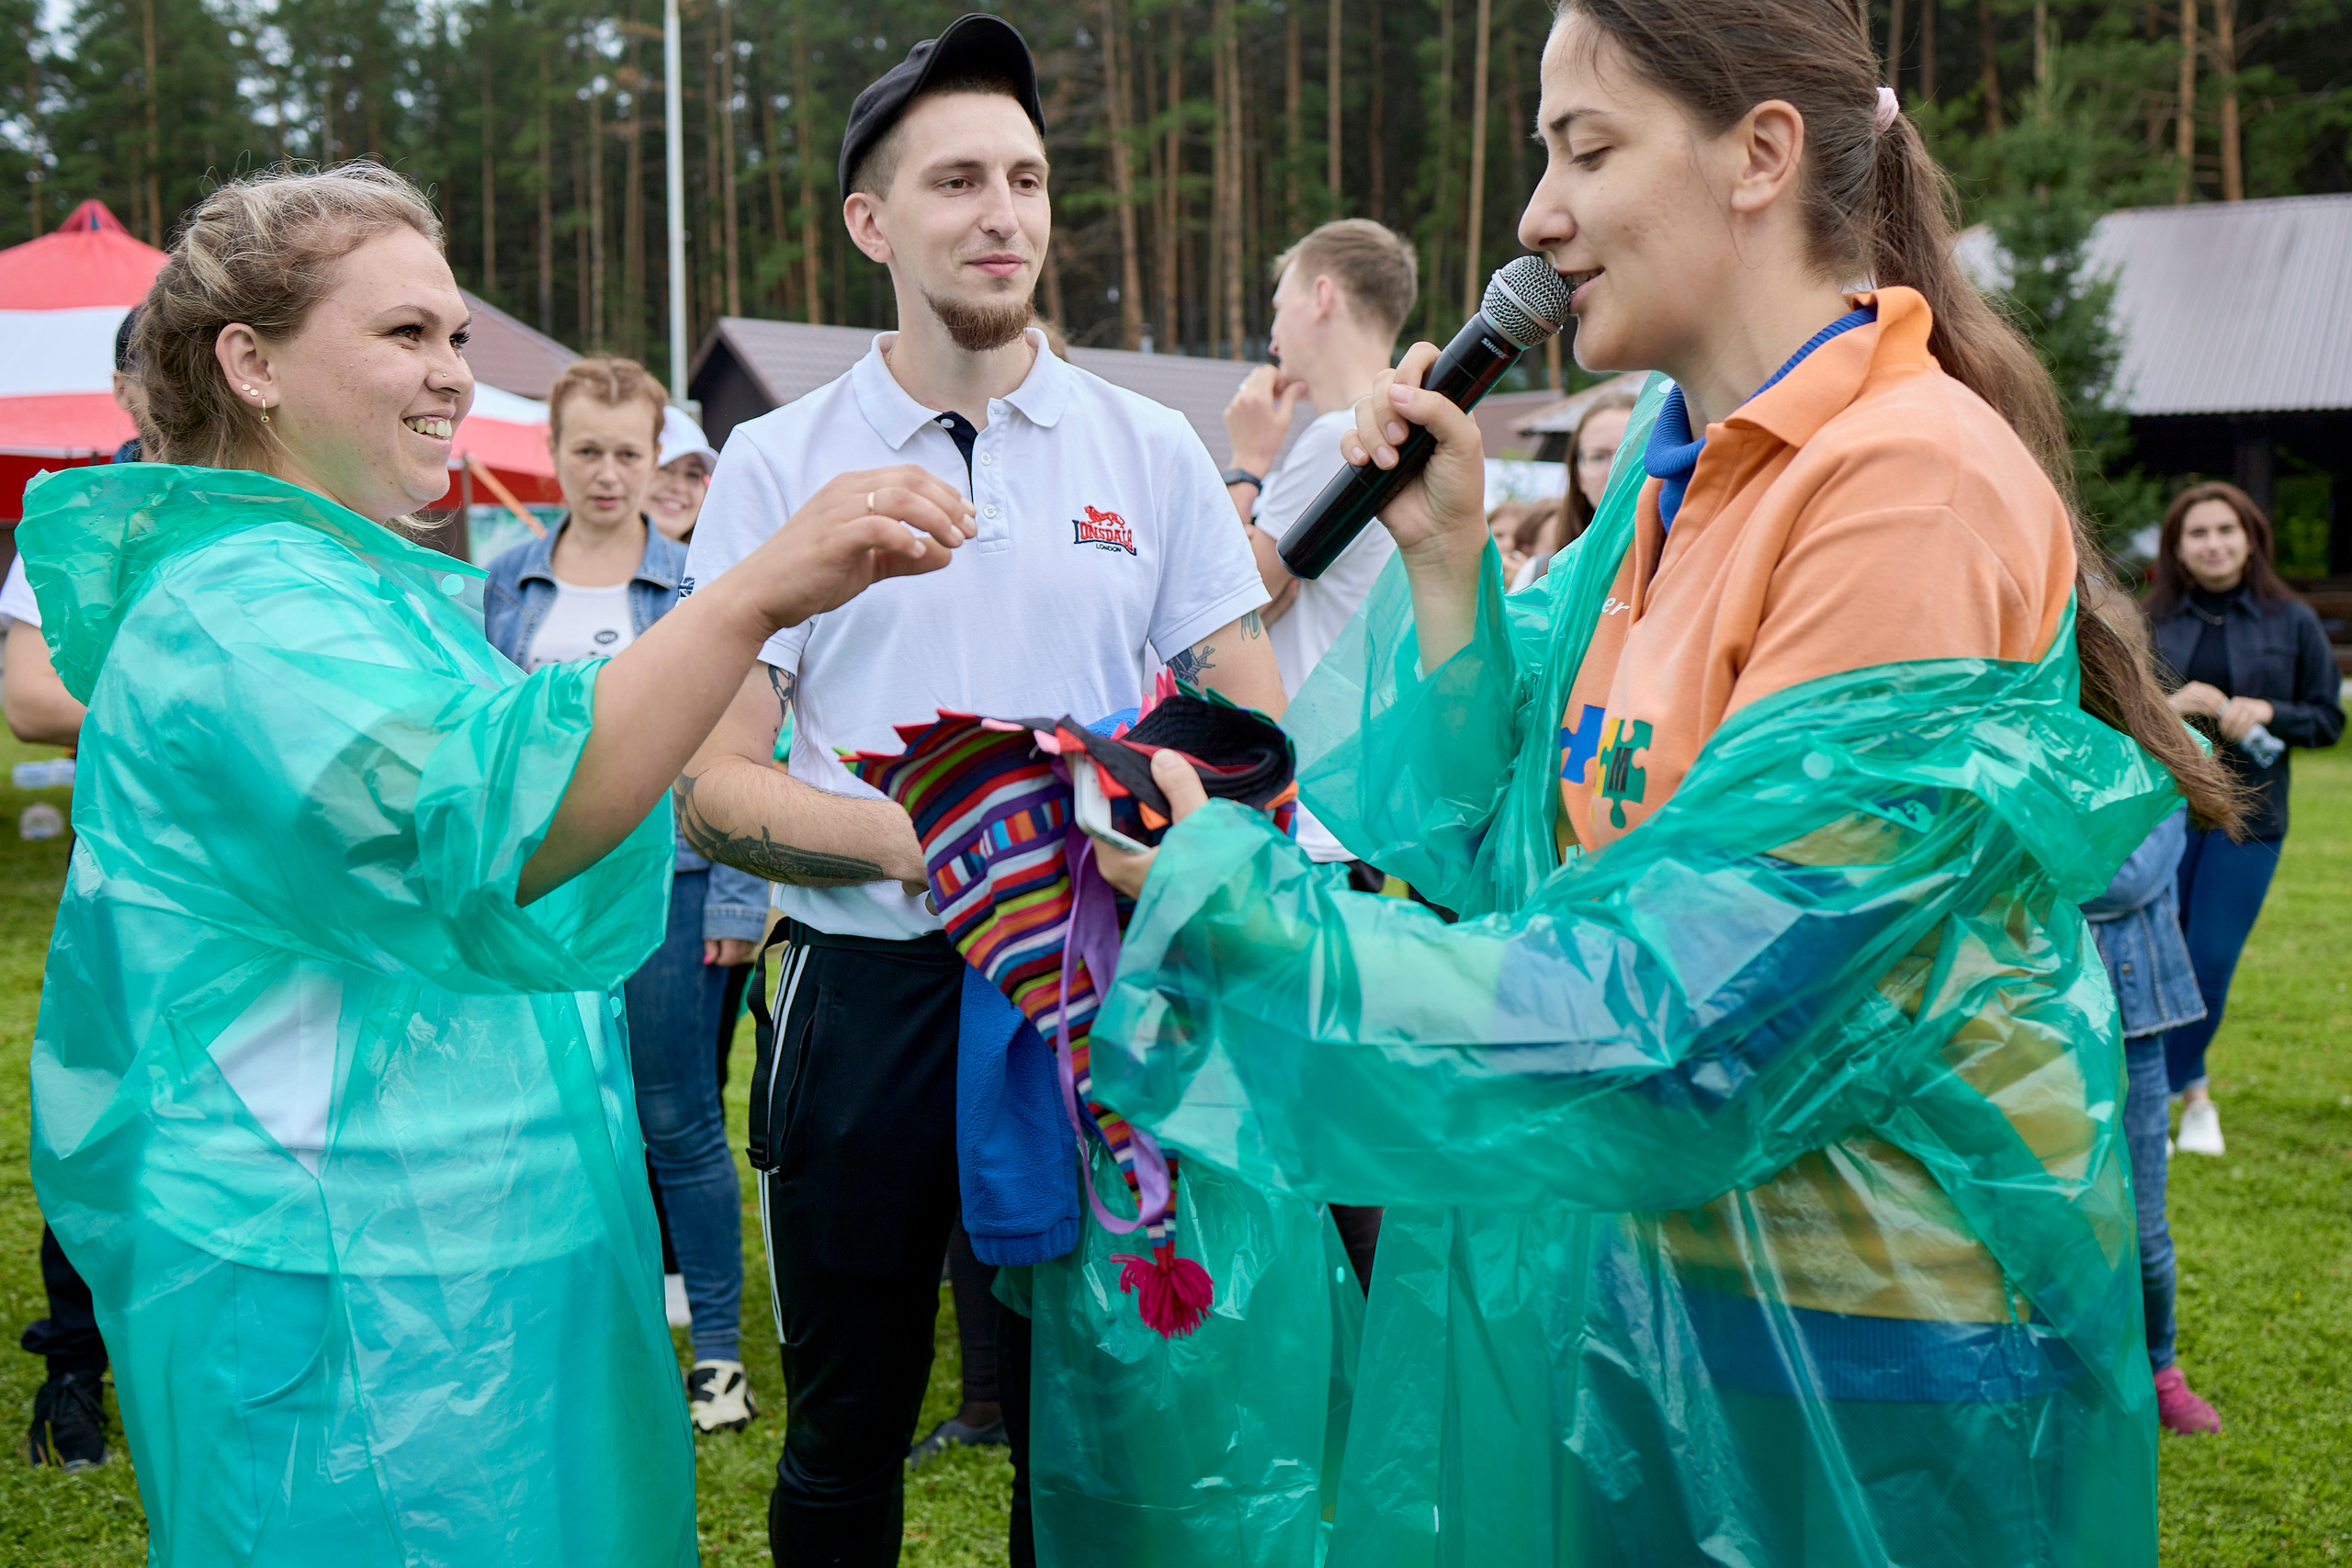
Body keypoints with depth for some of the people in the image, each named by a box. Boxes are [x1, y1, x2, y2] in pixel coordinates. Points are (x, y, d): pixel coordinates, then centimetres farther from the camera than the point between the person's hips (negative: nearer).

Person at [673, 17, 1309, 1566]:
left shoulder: (1152, 450, 4)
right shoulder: (781, 465, 0)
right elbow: (711, 788, -3)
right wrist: (908, 840, -21)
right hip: (869, 990, -1)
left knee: (1089, 1429, 13)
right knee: (844, 1442, 12)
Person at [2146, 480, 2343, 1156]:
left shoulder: (2292, 622, 4)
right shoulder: (2147, 621, 3)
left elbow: (2330, 719, 6)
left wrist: (2267, 713, -12)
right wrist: (2166, 705, -13)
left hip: (2248, 817, 0)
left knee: (2212, 961, -2)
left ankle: (2169, 1088, 18)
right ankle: (2190, 1089, 18)